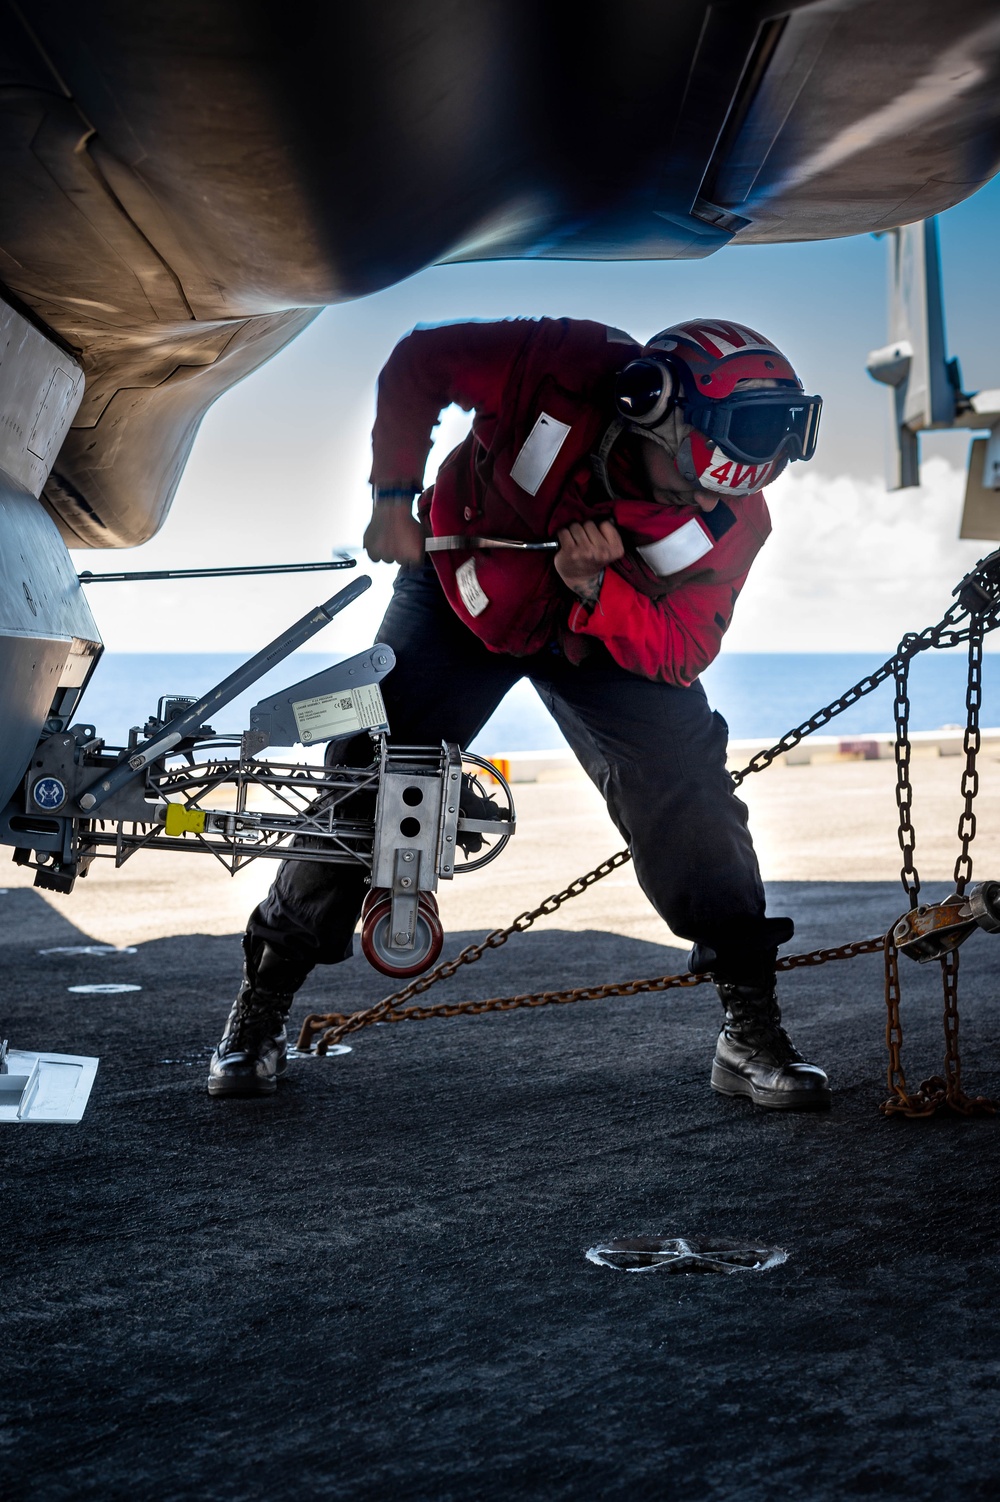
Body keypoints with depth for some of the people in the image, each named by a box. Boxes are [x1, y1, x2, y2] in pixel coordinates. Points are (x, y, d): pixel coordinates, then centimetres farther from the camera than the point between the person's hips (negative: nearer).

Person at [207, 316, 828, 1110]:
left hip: (614, 635, 1)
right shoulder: (566, 364, -32)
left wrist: (596, 592, -41)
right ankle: (262, 1008, 7)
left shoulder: (734, 517, -24)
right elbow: (419, 361, -18)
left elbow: (683, 652, -24)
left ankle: (752, 1028, -7)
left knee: (687, 789, -17)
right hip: (464, 589, -1)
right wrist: (394, 494, -24)